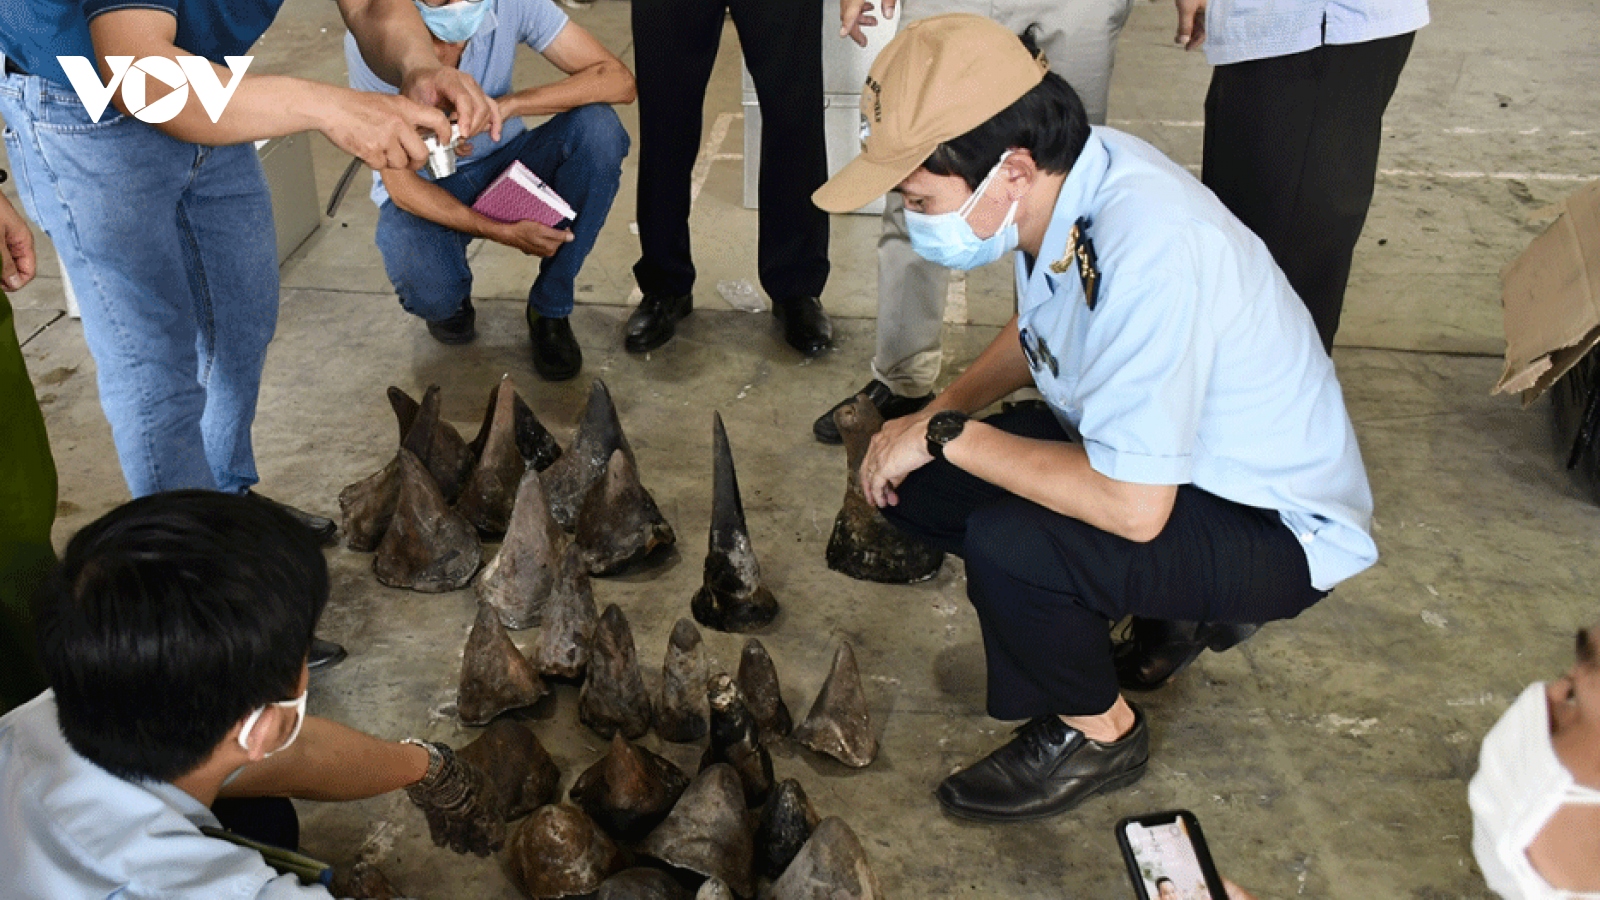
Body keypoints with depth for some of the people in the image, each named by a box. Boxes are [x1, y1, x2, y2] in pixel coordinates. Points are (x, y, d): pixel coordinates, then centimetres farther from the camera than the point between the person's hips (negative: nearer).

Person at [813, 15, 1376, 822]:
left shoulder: (1147, 253, -35)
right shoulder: (1058, 179, -10)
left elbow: (1130, 507, -34)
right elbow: (1039, 330, 12)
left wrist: (948, 435, -23)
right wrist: (938, 413, -3)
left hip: (1278, 532, -8)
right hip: (1142, 453, 8)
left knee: (1005, 545, -31)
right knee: (907, 477, -3)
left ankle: (1097, 733, 0)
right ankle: (1137, 612, 11)